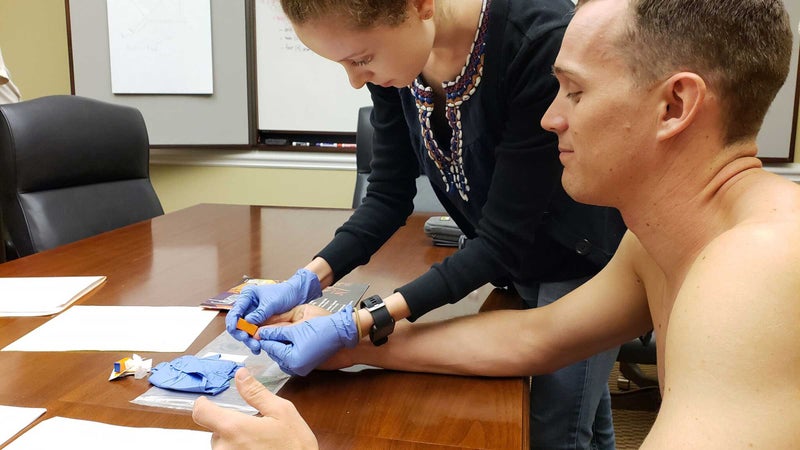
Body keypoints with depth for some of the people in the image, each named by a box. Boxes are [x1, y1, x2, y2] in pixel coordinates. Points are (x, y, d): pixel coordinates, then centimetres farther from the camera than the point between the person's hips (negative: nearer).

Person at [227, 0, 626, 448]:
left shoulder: (541, 40, -34)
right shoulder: (389, 50, -15)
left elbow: (504, 238, -31)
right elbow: (390, 195, -7)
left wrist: (362, 325, -35)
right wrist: (309, 280, -20)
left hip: (581, 256, -5)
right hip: (516, 261, 5)